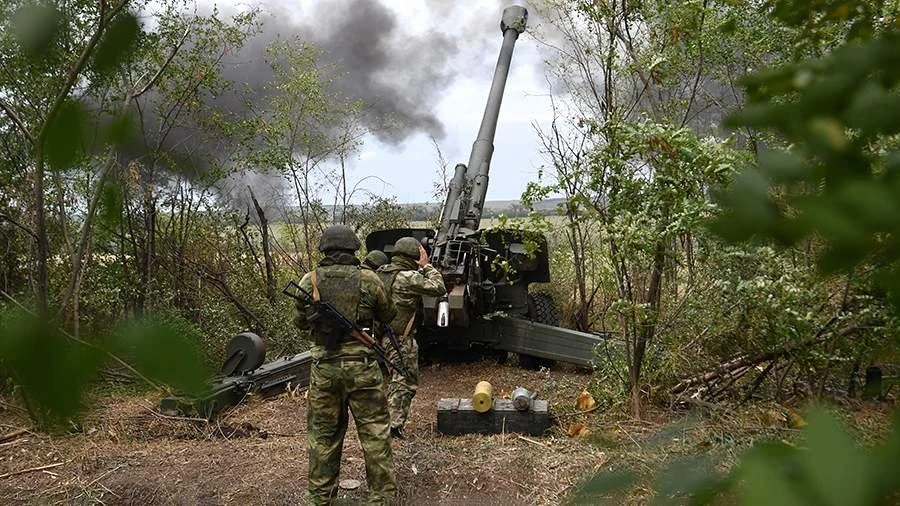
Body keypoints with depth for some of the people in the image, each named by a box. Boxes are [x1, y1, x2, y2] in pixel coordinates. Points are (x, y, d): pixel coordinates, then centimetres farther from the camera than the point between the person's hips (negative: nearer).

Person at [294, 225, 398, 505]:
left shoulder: (309, 281, -2)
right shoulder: (369, 279, -6)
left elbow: (300, 322, 10)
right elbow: (388, 315, 8)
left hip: (324, 368, 2)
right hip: (361, 366, -2)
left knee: (323, 434, 14)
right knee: (375, 433, 8)